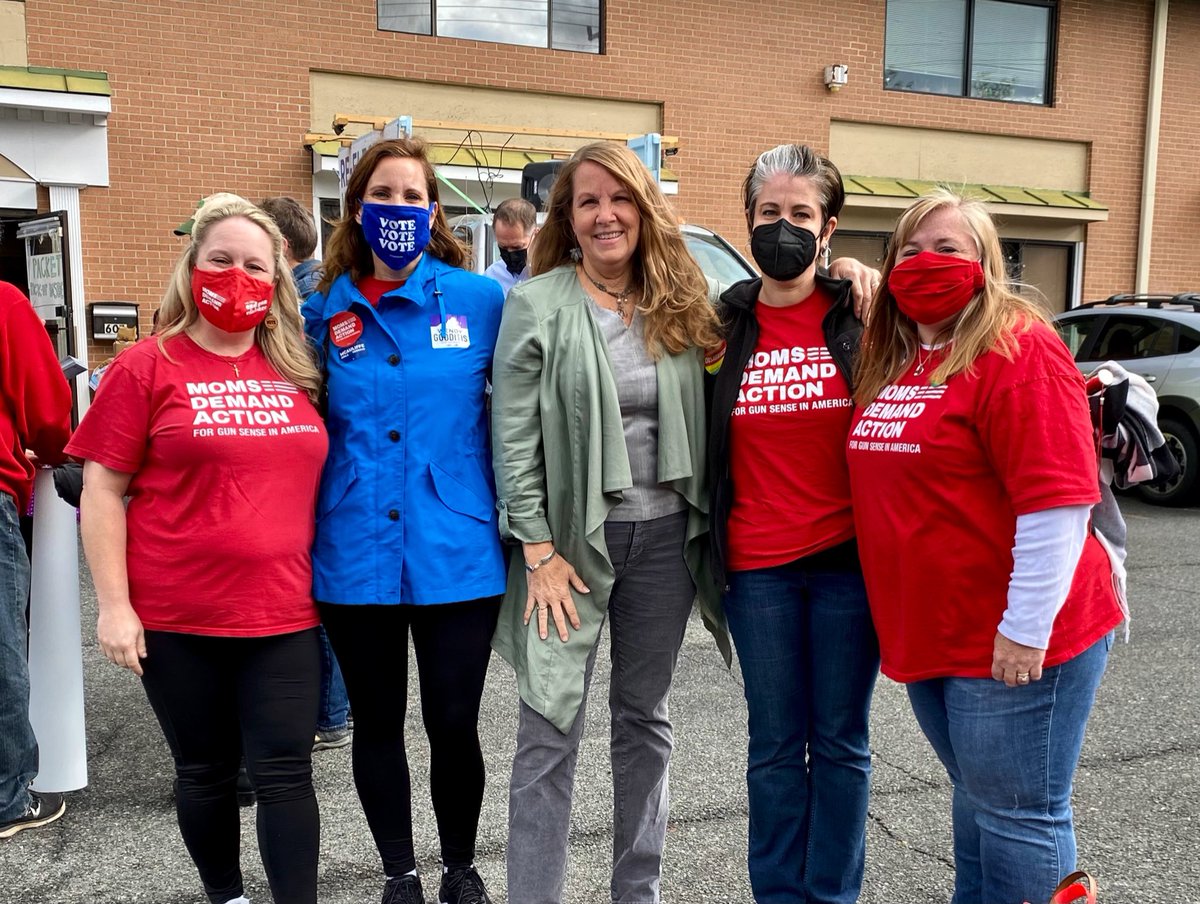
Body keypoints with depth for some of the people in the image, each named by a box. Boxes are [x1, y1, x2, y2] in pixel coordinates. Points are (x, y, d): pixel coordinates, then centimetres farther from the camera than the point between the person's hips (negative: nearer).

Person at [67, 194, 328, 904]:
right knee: (205, 771, 14)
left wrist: (328, 580, 12)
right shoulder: (147, 367, -3)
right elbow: (103, 488, -4)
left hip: (285, 613, 2)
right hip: (177, 619, -1)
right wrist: (113, 604, -9)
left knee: (286, 772, 4)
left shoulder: (299, 371, 7)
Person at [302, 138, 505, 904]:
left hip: (456, 552, -2)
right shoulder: (324, 310, 4)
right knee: (377, 724, 14)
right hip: (354, 555, 2)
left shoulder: (481, 300, -2)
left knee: (454, 725, 6)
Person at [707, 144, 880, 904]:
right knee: (776, 745, 11)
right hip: (757, 568, 1)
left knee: (840, 741, 10)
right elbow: (705, 446, 7)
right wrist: (709, 552, 3)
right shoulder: (726, 324, 3)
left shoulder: (861, 317, 0)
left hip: (849, 560, -1)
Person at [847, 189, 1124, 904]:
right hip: (932, 635, 8)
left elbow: (1055, 501, -20)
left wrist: (1025, 628, -20)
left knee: (1017, 817, 4)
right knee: (977, 798, 21)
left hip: (1012, 644, -8)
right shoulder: (893, 360, 10)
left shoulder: (1018, 350, -14)